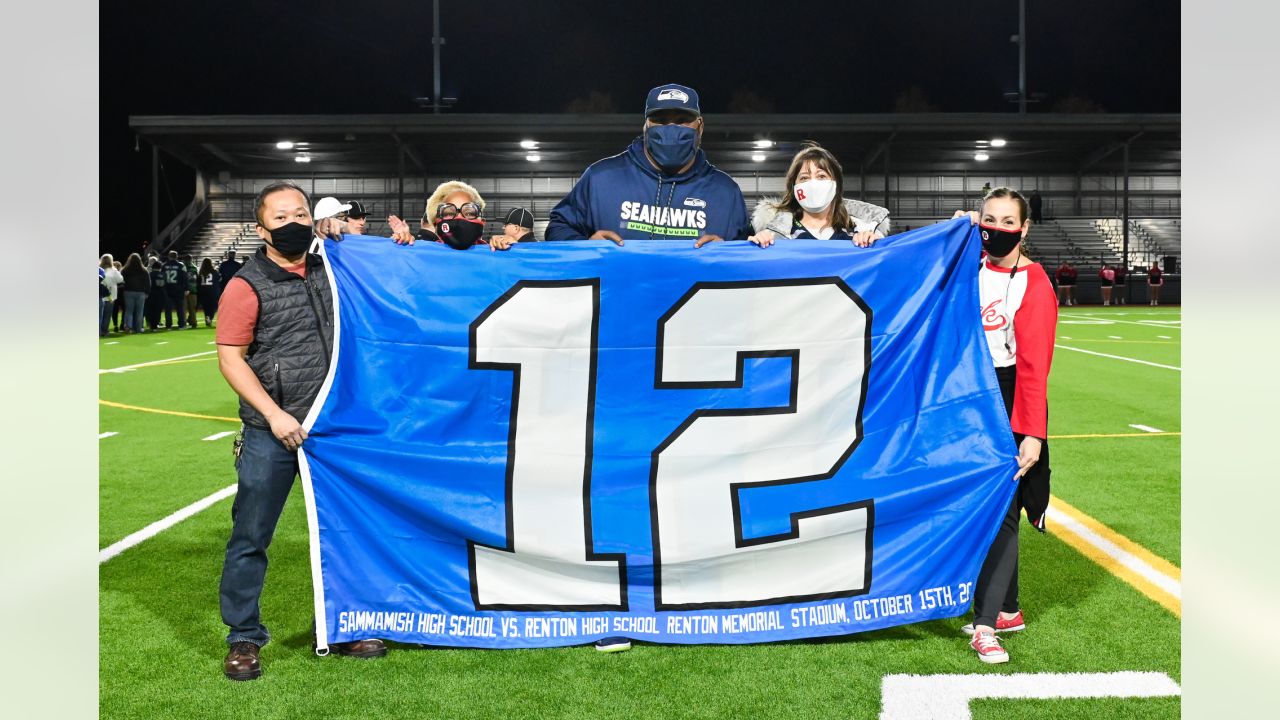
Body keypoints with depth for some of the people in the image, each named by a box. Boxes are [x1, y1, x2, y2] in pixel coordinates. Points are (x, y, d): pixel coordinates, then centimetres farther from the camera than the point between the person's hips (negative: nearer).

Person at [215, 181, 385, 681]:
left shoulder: (328, 269, 6)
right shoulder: (248, 285, -8)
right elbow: (230, 359, -10)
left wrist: (337, 231, 4)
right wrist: (274, 414, -17)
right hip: (270, 435, -5)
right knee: (251, 537, 4)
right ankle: (243, 638, 19)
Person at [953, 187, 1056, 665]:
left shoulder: (1033, 283, -10)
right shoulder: (970, 269, 9)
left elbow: (1034, 365, -16)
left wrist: (1032, 433, -21)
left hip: (1010, 405, -6)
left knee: (1000, 512, -6)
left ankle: (985, 625, -3)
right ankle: (1007, 610, 25)